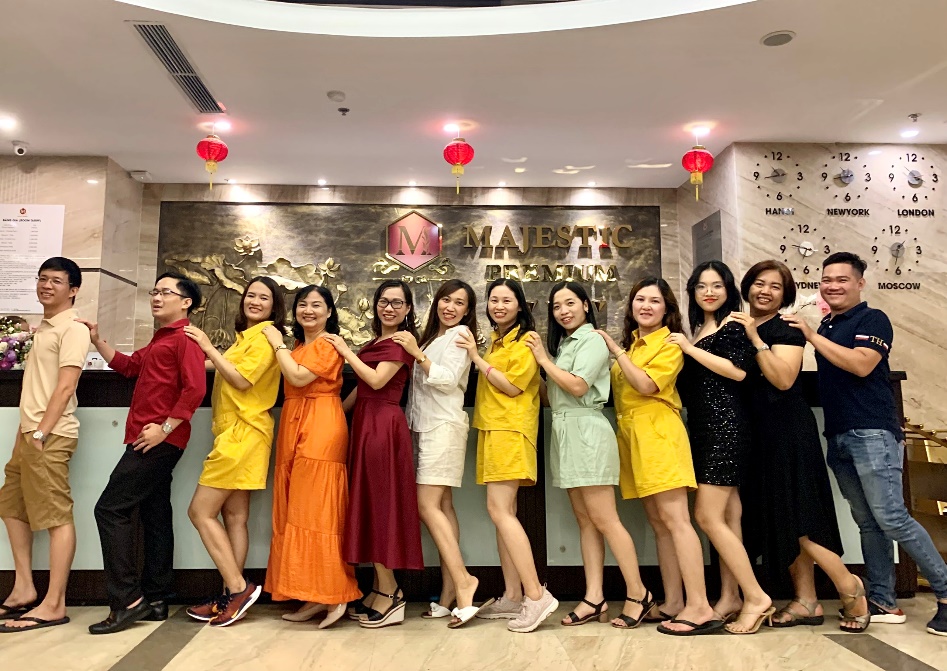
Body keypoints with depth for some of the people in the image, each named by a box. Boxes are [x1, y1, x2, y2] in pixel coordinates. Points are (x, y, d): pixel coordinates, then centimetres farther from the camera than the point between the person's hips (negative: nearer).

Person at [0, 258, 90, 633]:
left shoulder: (73, 329, -10)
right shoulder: (44, 327, 18)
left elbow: (65, 387, -17)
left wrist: (40, 433, -18)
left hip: (50, 436, -10)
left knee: (56, 517, -6)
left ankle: (53, 605, 0)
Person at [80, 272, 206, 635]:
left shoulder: (185, 338, -11)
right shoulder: (160, 340, 21)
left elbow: (195, 389, -21)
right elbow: (128, 365, 29)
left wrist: (164, 428, -21)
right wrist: (97, 340, 18)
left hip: (159, 440, -10)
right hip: (148, 440, 10)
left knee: (111, 509, -9)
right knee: (155, 515, 11)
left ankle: (128, 600, -3)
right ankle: (155, 600, 19)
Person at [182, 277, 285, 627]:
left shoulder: (265, 335, -8)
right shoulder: (246, 335, 20)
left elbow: (242, 380, -17)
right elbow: (222, 368, 15)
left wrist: (208, 348, -12)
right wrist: (205, 352, 7)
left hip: (242, 433, -9)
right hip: (235, 432, 9)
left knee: (201, 511, -6)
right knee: (234, 516, 9)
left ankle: (238, 588, -2)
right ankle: (232, 596, 15)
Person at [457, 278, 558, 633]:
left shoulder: (525, 340, -5)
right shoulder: (494, 340, 20)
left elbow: (512, 386, -13)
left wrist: (477, 358, -10)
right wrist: (477, 354, 8)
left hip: (510, 431, -9)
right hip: (492, 430, 9)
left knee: (499, 510, -15)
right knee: (503, 513, 7)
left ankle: (536, 595, -12)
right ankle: (512, 597, 13)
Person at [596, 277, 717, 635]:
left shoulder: (670, 344, -2)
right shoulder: (630, 343, 19)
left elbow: (647, 385, -16)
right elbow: (619, 389, 12)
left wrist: (616, 351, -11)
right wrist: (618, 350, 5)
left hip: (658, 434, -7)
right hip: (631, 437, 8)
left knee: (674, 518, -12)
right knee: (657, 522, 8)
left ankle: (700, 607, -10)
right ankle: (672, 603, 13)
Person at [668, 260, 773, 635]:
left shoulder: (734, 323, -4)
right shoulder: (698, 329, 19)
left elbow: (738, 371, -19)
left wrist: (690, 349, -15)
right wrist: (685, 348, 8)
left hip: (725, 426, -8)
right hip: (703, 428, 8)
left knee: (707, 516, -10)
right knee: (725, 516, 8)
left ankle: (757, 598, 0)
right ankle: (730, 598, 13)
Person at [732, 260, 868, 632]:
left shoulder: (786, 330, -6)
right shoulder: (738, 328, 12)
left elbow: (783, 379, -21)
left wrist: (756, 339, -21)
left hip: (787, 431, -7)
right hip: (758, 433, 7)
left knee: (796, 517, -6)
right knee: (777, 518, 8)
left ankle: (850, 588, 13)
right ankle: (806, 600, 17)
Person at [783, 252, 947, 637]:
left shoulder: (872, 319, -3)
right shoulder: (826, 326, 18)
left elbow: (861, 364, -19)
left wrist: (812, 336, -16)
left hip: (872, 434, -7)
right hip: (839, 437, 7)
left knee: (891, 518, -10)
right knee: (867, 523, 9)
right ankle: (882, 603, 14)